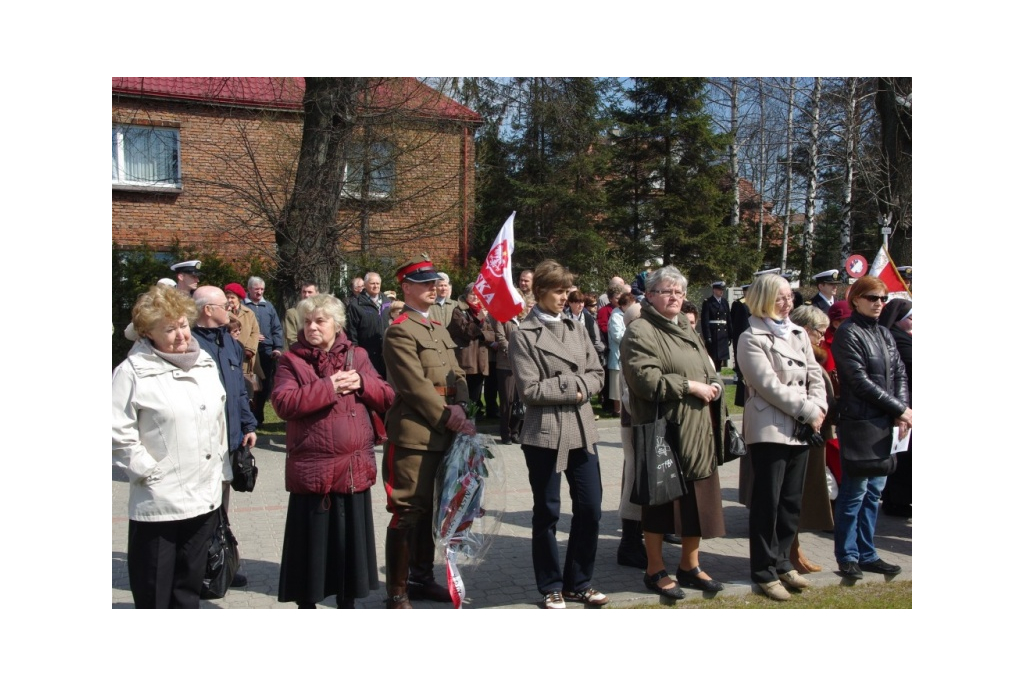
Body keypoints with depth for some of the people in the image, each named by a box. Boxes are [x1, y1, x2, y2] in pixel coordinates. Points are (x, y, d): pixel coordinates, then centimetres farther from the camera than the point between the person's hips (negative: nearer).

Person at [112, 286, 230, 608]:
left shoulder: (206, 364, 9)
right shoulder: (133, 372, -11)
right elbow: (118, 435, -14)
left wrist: (222, 473, 14)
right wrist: (148, 472, -13)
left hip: (205, 498, 6)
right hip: (158, 503, -5)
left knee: (188, 590, 19)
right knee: (154, 595, 7)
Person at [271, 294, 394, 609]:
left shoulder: (357, 356, 9)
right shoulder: (292, 360, 1)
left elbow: (387, 398, 5)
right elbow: (283, 403, -15)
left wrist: (362, 383, -12)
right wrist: (328, 388, -18)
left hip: (354, 469, 3)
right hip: (312, 471, -3)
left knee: (351, 539, 12)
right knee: (311, 543, 6)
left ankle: (348, 604, 29)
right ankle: (307, 605, 23)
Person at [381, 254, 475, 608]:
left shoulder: (440, 330, 18)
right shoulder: (399, 331, -10)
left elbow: (457, 377, 16)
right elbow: (416, 387, -17)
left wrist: (461, 414, -1)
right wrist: (452, 419, -15)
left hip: (443, 436, 9)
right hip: (413, 436, -8)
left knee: (432, 509, 17)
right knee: (407, 512, -3)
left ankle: (422, 577, 31)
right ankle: (397, 593, 6)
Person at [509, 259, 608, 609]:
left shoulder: (577, 329, 10)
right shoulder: (524, 335, -6)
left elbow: (596, 375, 7)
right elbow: (530, 390, -12)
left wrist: (575, 387, -12)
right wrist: (573, 387, -9)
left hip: (582, 430, 5)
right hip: (545, 433, -5)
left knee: (590, 509, 7)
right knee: (547, 513, 7)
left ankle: (579, 583, 24)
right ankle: (552, 587, 23)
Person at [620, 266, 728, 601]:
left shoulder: (687, 330, 18)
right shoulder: (640, 332, -10)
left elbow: (710, 371, 21)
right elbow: (646, 380, -21)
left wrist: (713, 386, -2)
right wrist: (691, 387, -17)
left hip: (698, 432, 8)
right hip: (664, 432, -8)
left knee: (698, 499, 12)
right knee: (661, 500, 3)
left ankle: (689, 565, 27)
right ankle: (655, 570, 18)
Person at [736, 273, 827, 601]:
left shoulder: (799, 334, 14)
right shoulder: (752, 339, -6)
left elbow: (815, 375, 11)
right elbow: (770, 385, -14)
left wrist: (818, 408, -6)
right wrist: (809, 411, -13)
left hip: (800, 430, 7)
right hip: (769, 430, -6)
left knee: (792, 501, 11)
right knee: (767, 501, -1)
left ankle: (782, 561, 25)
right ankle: (764, 571, 10)